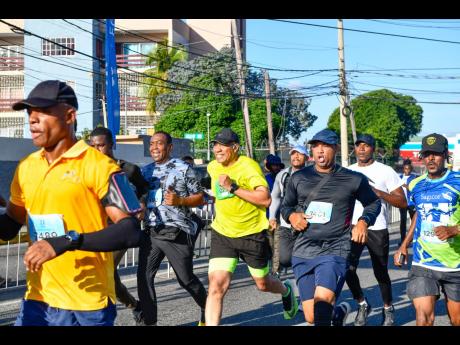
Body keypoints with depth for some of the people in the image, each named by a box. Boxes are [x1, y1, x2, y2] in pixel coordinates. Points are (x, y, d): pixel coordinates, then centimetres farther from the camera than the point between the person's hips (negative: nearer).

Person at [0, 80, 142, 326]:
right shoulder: (26, 167, 8)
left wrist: (67, 242, -26)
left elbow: (130, 232, -17)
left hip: (87, 304, -5)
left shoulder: (98, 165, -11)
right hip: (37, 299, 5)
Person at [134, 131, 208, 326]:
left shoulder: (183, 168, -1)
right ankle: (147, 320, 5)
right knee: (144, 276, -5)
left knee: (185, 278, 5)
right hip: (151, 232, 4)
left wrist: (179, 200, -17)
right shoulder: (145, 171, 13)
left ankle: (207, 309, 30)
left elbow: (199, 198, -1)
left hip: (177, 233, -4)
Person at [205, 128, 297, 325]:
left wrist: (233, 187, -31)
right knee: (216, 287, -13)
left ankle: (286, 291, 52)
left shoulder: (248, 166, -17)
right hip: (222, 234, 4)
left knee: (262, 284, 17)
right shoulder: (212, 167, 3)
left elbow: (265, 199, -28)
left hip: (252, 233, -4)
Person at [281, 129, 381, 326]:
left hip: (335, 251, -3)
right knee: (311, 317, 6)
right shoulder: (299, 178, 9)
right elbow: (285, 206, 22)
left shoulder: (353, 180, 4)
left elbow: (373, 203, 19)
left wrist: (364, 221, 0)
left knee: (322, 300, -30)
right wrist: (291, 216, -1)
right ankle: (339, 312, 38)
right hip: (303, 251, 3)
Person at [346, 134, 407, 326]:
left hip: (377, 229, -3)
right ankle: (362, 305, 12)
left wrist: (378, 192, -19)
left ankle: (388, 308, 29)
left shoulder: (385, 171, -2)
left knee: (381, 273, 6)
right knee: (348, 268, -11)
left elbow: (403, 202, -6)